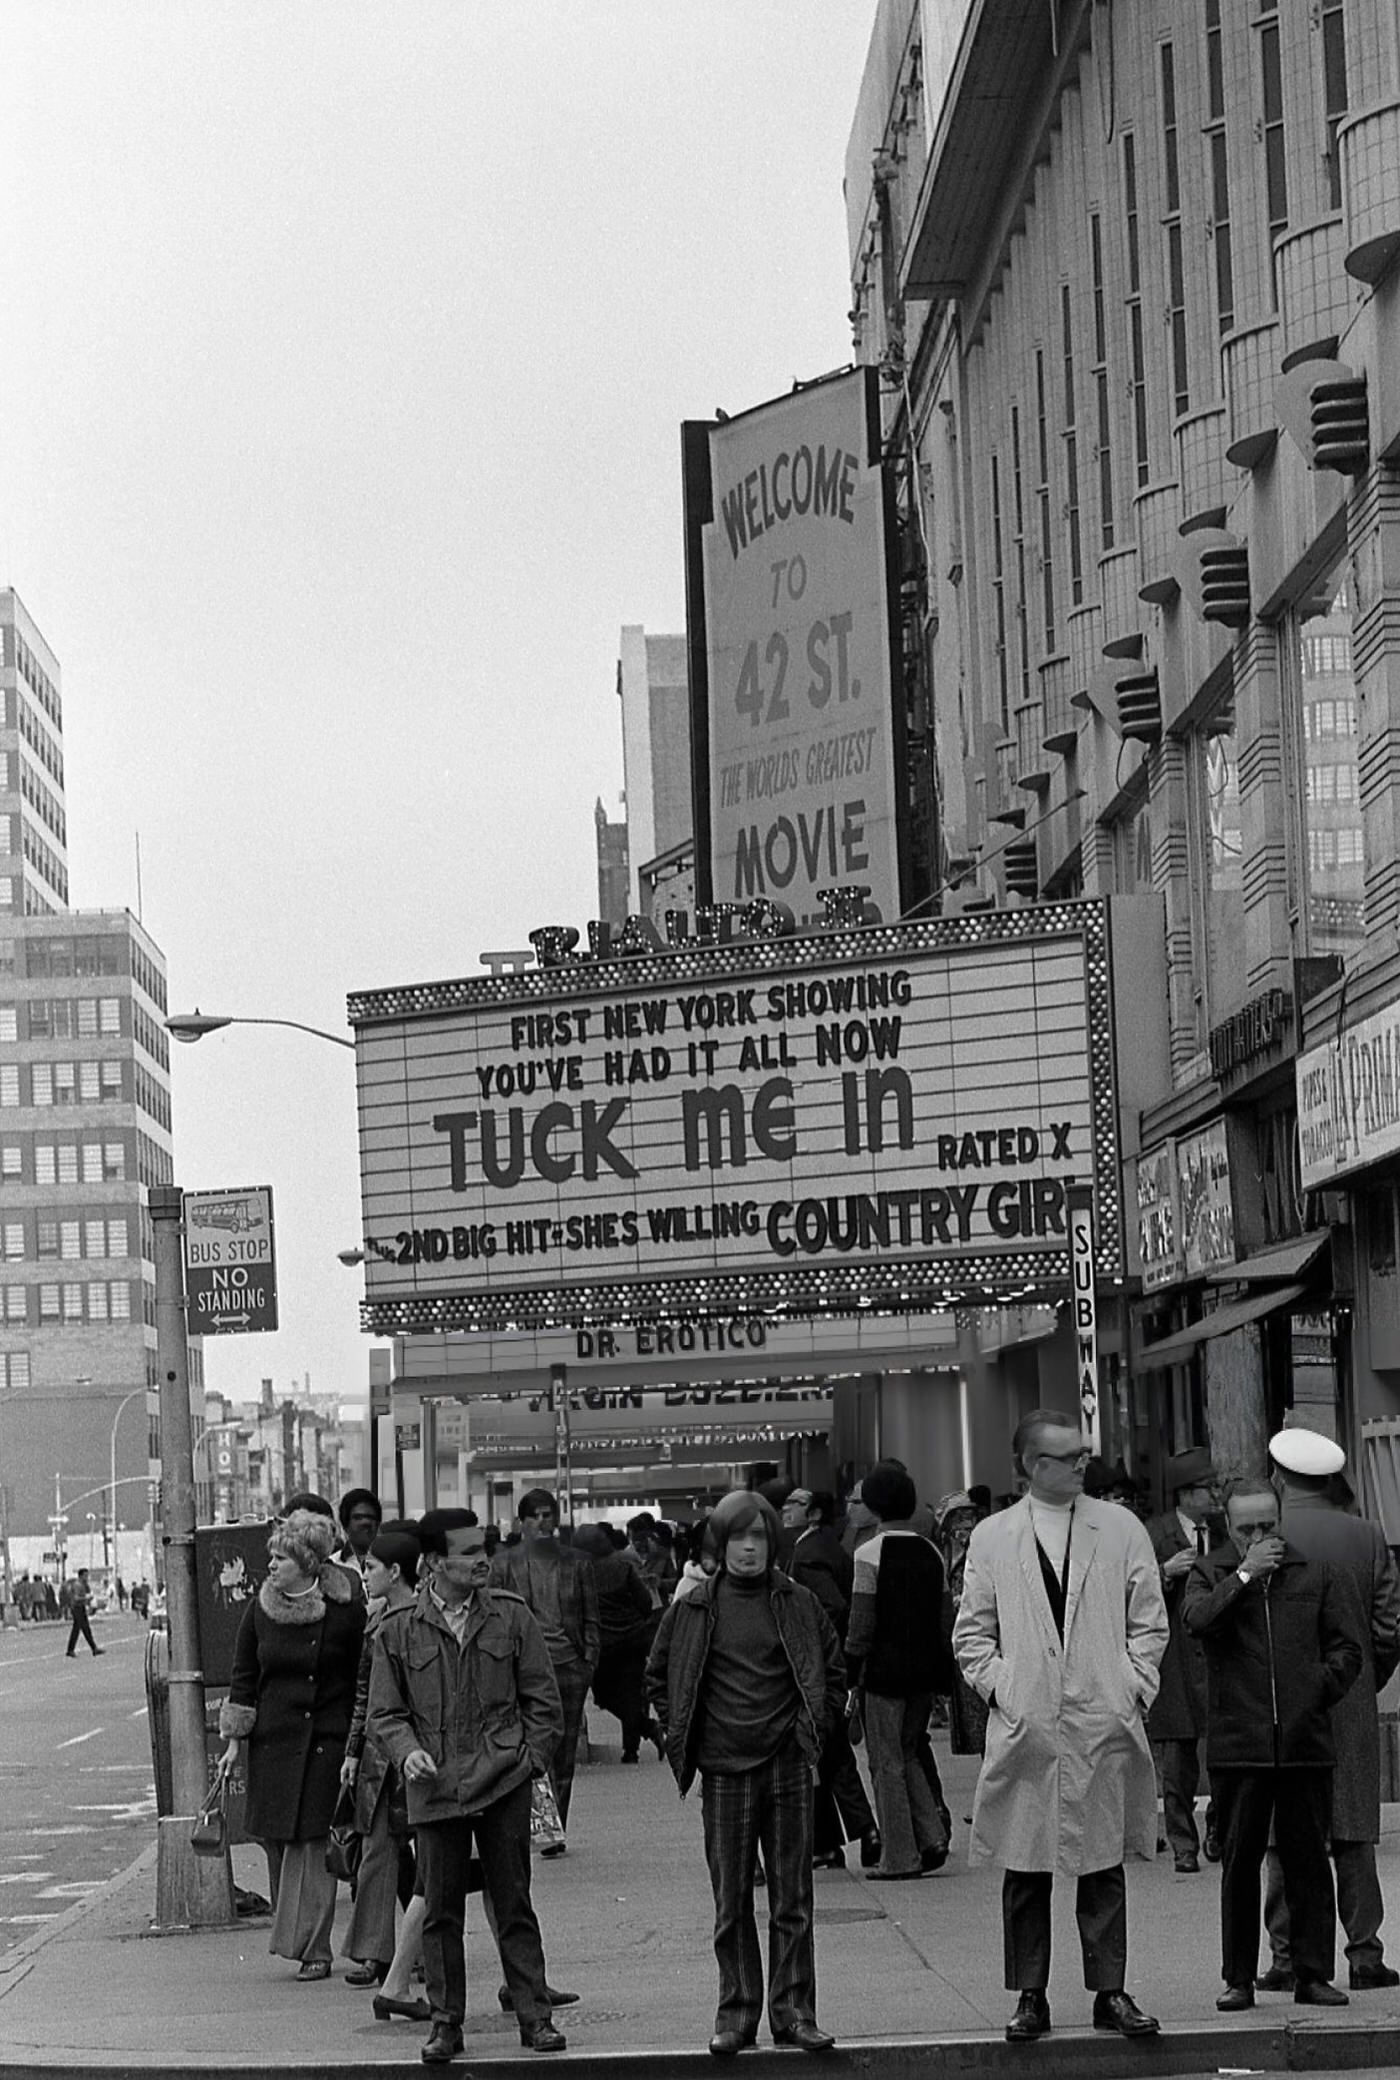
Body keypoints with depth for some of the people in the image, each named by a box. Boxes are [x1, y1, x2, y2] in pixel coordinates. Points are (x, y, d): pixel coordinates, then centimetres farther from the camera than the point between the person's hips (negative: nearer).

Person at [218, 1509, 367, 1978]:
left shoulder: (345, 1612, -5)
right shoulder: (259, 1610, 5)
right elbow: (243, 1676, 11)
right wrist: (234, 1740, 5)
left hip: (326, 1741, -4)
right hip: (272, 1740, 4)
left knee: (312, 1842, -8)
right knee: (278, 1842, 4)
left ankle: (312, 1948, -6)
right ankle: (294, 1936, 17)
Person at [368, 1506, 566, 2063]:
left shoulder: (511, 1617, 5)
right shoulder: (398, 1631, 3)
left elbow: (543, 1700, 9)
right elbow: (385, 1713, 7)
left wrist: (531, 1760, 0)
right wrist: (407, 1751, -12)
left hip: (504, 1786, 0)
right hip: (434, 1789, 0)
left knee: (513, 1906, 4)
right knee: (440, 1910, 4)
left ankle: (534, 2016, 9)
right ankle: (446, 2023, 12)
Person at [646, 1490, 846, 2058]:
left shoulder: (798, 1604, 3)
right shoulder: (692, 1610, 2)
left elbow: (834, 1670, 14)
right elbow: (658, 1677, 13)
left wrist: (814, 1727, 6)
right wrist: (681, 1738, 5)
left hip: (788, 1768, 0)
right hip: (724, 1771, 0)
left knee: (792, 1899, 3)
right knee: (730, 1903, 3)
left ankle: (793, 2012, 9)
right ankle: (736, 2012, 10)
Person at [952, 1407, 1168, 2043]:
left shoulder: (1121, 1529, 7)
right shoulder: (991, 1538, 7)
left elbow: (1149, 1620, 10)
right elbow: (972, 1631, 11)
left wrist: (1135, 1683, -1)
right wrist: (998, 1685, -2)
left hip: (1105, 1724, 0)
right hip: (1026, 1724, 0)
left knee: (1103, 1866, 3)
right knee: (1026, 1870, 2)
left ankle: (1110, 1992, 10)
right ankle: (1030, 1998, 10)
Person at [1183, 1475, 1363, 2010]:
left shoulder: (1317, 1575, 11)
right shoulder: (1208, 1573, 8)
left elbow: (1347, 1649, 11)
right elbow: (1197, 1620, -12)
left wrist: (1319, 1689, -1)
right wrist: (1245, 1574, -12)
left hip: (1306, 1743, 1)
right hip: (1237, 1742, -1)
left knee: (1308, 1861, 4)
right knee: (1239, 1863, 3)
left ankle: (1313, 1974, 10)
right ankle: (1238, 1979, 10)